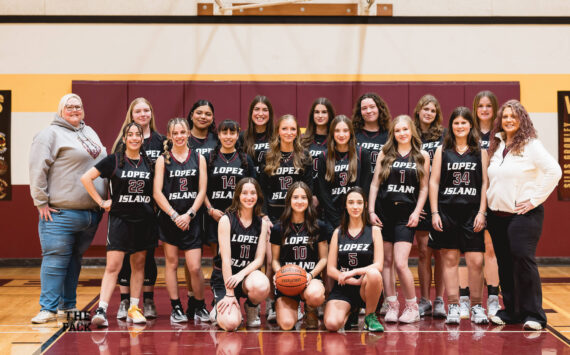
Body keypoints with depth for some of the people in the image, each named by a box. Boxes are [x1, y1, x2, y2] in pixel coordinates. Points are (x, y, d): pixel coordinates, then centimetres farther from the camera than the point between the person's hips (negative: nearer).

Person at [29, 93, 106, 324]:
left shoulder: (89, 133, 19)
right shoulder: (51, 134, -5)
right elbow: (38, 169, -12)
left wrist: (104, 199, 19)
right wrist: (41, 202, -15)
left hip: (92, 213, 7)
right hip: (61, 212, -7)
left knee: (75, 259, 13)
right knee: (55, 259, -6)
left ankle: (68, 306, 20)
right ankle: (48, 308, 0)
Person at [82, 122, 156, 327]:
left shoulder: (149, 162, 8)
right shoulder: (114, 161, -2)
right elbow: (86, 178, -4)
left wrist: (153, 207, 4)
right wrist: (101, 202, -5)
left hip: (144, 220, 3)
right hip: (119, 219, -3)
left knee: (138, 265, 9)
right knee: (113, 266, -9)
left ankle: (134, 309, 18)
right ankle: (101, 310, -9)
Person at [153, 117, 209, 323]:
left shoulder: (198, 158, 5)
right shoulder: (163, 160, 2)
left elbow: (202, 191, 1)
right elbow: (157, 193, -3)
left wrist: (189, 214, -10)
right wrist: (174, 215, -11)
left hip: (191, 219, 0)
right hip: (168, 218, 0)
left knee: (195, 267, -4)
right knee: (172, 263, 5)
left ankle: (199, 306, 15)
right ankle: (176, 308, 15)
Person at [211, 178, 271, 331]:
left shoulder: (262, 224, 4)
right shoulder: (226, 220, -7)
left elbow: (259, 259, 0)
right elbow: (226, 259, -12)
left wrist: (241, 274, -21)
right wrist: (229, 293, -17)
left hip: (248, 274, 3)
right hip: (224, 277, -3)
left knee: (261, 285, -36)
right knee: (230, 324, -24)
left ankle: (252, 309, 1)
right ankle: (220, 308, 14)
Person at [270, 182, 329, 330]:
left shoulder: (319, 227, 7)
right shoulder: (278, 229, 7)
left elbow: (324, 258, 9)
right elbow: (275, 260, 12)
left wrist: (311, 275, -10)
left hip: (311, 278, 0)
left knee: (314, 295, -39)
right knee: (287, 324, -22)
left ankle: (310, 310, 2)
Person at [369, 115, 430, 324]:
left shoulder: (422, 156, 7)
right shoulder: (385, 154, 8)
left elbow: (424, 188, 8)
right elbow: (375, 184, 7)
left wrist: (416, 212, -3)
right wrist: (371, 211, 0)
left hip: (406, 214, -2)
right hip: (383, 212, 2)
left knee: (400, 263, -10)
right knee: (386, 261, 4)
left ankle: (412, 307, 6)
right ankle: (392, 306, 13)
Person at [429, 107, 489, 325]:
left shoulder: (480, 152, 9)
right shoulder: (442, 151, 7)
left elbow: (485, 183, 6)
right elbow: (433, 182, 5)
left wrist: (481, 212, -2)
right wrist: (434, 213, -2)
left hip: (472, 212, 0)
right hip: (447, 211, 0)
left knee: (476, 261, -3)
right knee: (450, 259, 2)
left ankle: (476, 307, 9)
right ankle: (453, 307, 8)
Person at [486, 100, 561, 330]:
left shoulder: (531, 145, -7)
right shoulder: (496, 145, 12)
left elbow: (554, 171, -15)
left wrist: (535, 199, -15)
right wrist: (489, 201, 8)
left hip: (523, 214, -6)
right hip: (498, 214, 6)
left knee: (524, 260, -11)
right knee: (505, 264, 9)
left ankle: (533, 314, -3)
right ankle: (511, 311, 19)